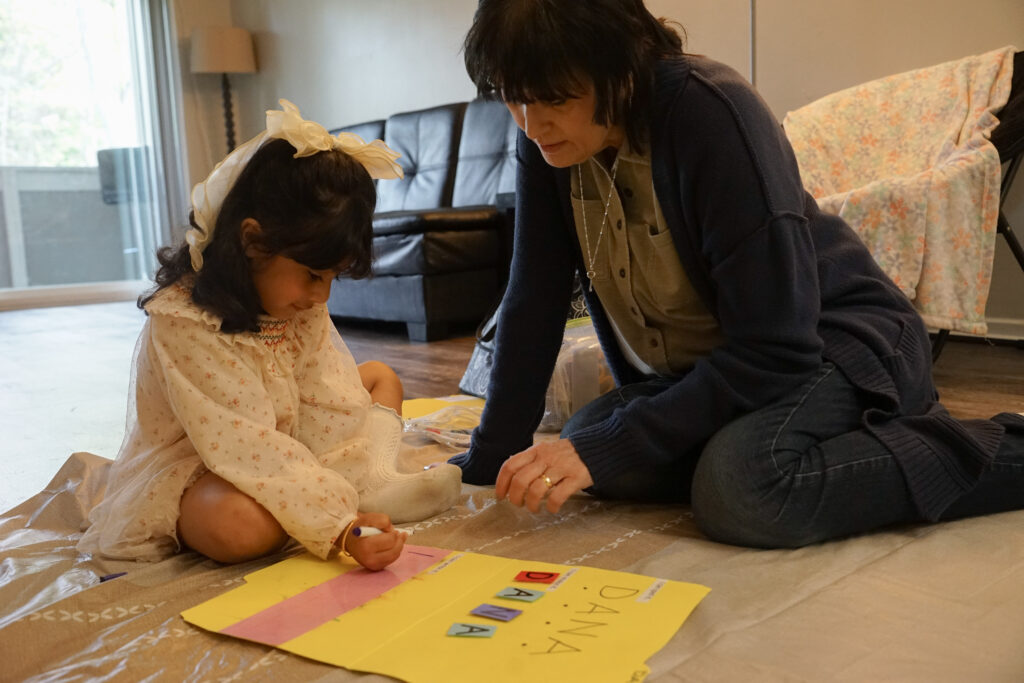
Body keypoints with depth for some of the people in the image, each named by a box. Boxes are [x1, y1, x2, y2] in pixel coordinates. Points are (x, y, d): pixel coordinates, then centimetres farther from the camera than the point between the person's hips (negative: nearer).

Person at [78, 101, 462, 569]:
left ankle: (371, 484, -18)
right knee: (241, 525, -42)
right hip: (186, 469, -8)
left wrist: (355, 476, -22)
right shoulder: (182, 322, -30)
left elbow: (327, 404, -8)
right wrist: (339, 529, -40)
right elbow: (248, 447, -35)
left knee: (378, 377, 8)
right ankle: (361, 498, -15)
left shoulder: (301, 297, -6)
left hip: (282, 452, 8)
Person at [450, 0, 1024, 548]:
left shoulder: (714, 113, -27)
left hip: (835, 341, -7)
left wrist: (605, 448, -32)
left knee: (739, 487, -34)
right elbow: (533, 305, -5)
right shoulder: (547, 142, -8)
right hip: (701, 372, 8)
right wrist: (490, 461, -8)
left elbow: (775, 350, -29)